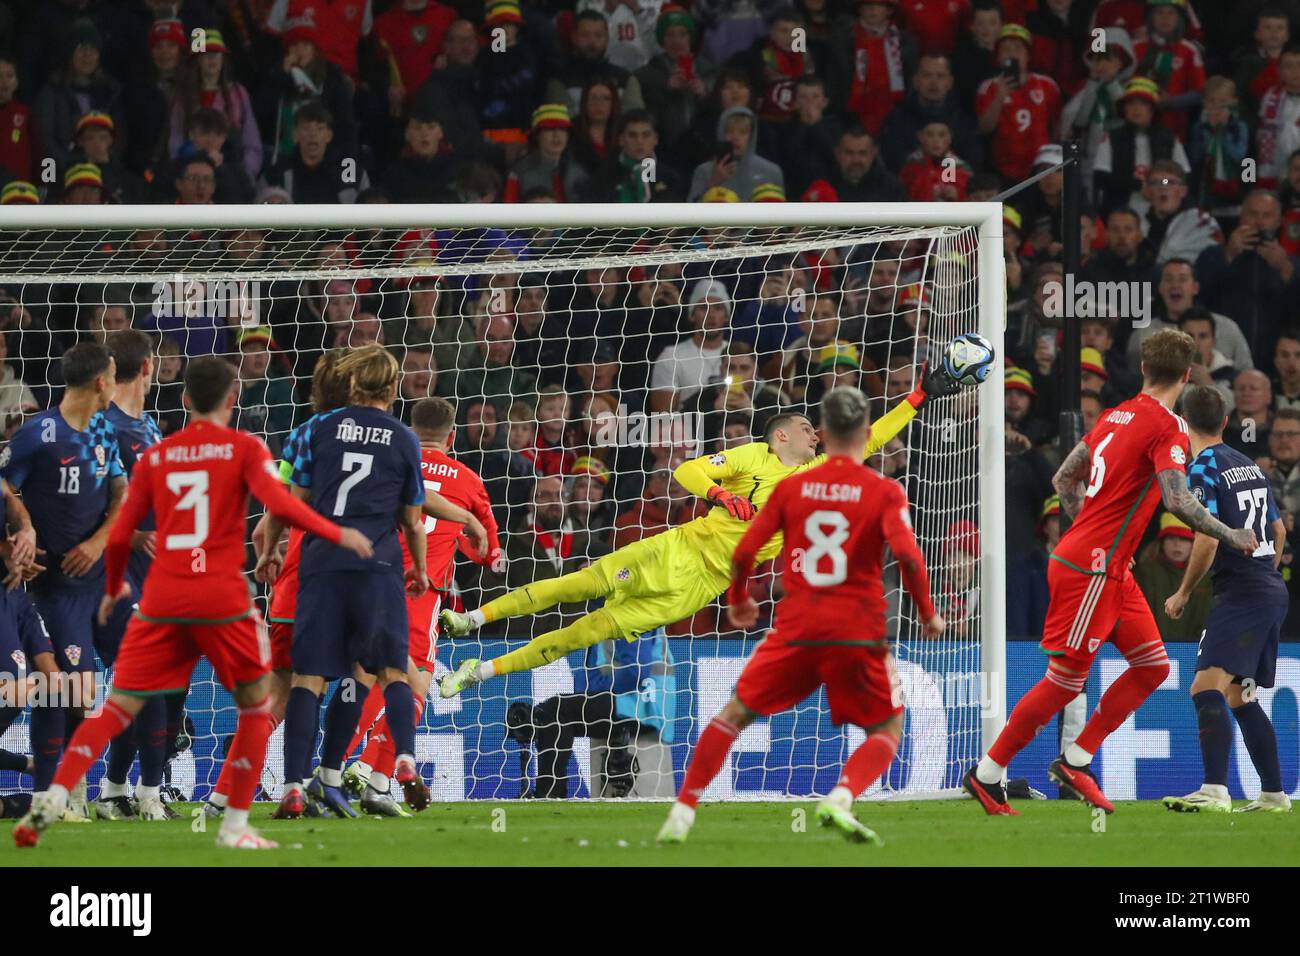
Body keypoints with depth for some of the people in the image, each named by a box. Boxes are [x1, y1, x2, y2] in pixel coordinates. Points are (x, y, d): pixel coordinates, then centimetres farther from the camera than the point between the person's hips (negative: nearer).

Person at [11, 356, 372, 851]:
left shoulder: (155, 456, 11)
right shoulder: (244, 448, 2)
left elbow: (119, 536, 11)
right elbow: (278, 502, -13)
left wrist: (114, 587, 28)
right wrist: (338, 534, -3)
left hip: (162, 601, 3)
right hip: (223, 601, -3)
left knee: (119, 707, 4)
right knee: (254, 707, 14)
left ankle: (54, 796, -15)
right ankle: (235, 826, 9)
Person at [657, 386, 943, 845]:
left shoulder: (791, 487, 5)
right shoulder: (884, 492, -2)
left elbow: (744, 553, 4)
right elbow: (908, 556, -15)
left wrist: (738, 601, 23)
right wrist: (928, 614, -1)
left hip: (796, 630, 2)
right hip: (858, 632, -2)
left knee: (735, 715, 16)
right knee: (887, 730, 14)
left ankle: (682, 814, 5)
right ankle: (841, 798, -14)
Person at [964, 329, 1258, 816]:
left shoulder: (1117, 415, 10)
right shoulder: (1168, 427, -14)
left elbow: (1065, 478, 18)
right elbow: (1177, 500, -26)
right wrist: (1229, 536, -14)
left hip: (1111, 571, 9)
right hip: (1091, 572, -9)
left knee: (1152, 666, 10)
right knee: (1065, 681, -3)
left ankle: (1075, 762, 13)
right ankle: (987, 774, 6)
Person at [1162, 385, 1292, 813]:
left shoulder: (1203, 469, -10)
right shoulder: (1249, 464, 16)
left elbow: (1208, 540, -19)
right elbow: (1278, 530, 24)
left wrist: (1183, 594, -7)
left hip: (1240, 594, -9)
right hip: (1272, 592, 9)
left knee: (1208, 687, -20)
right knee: (1240, 697, 19)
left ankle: (1214, 790, -36)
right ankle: (1273, 793, 23)